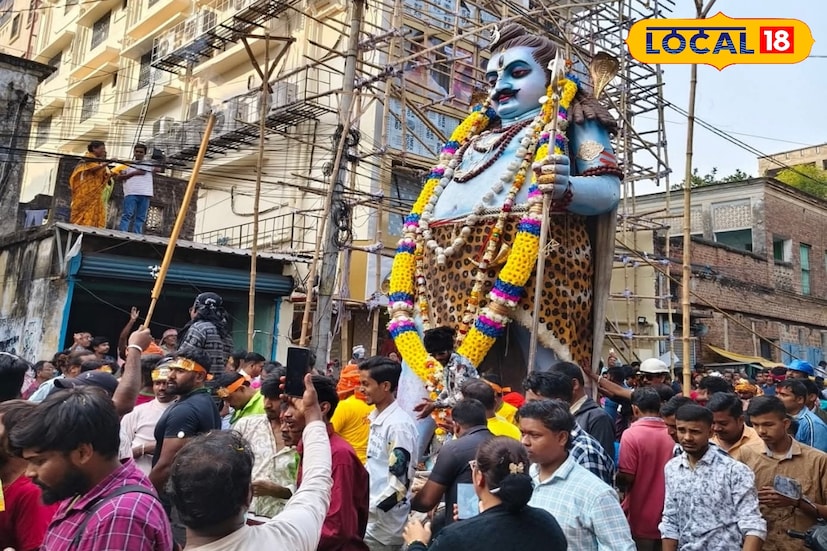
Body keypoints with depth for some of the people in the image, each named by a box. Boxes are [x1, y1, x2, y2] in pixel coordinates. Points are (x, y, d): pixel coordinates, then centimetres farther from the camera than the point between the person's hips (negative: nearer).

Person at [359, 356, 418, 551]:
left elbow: (400, 483, -20)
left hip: (384, 525, -8)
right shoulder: (376, 418, 6)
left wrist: (367, 510, -16)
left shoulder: (399, 425, -20)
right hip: (372, 520, 8)